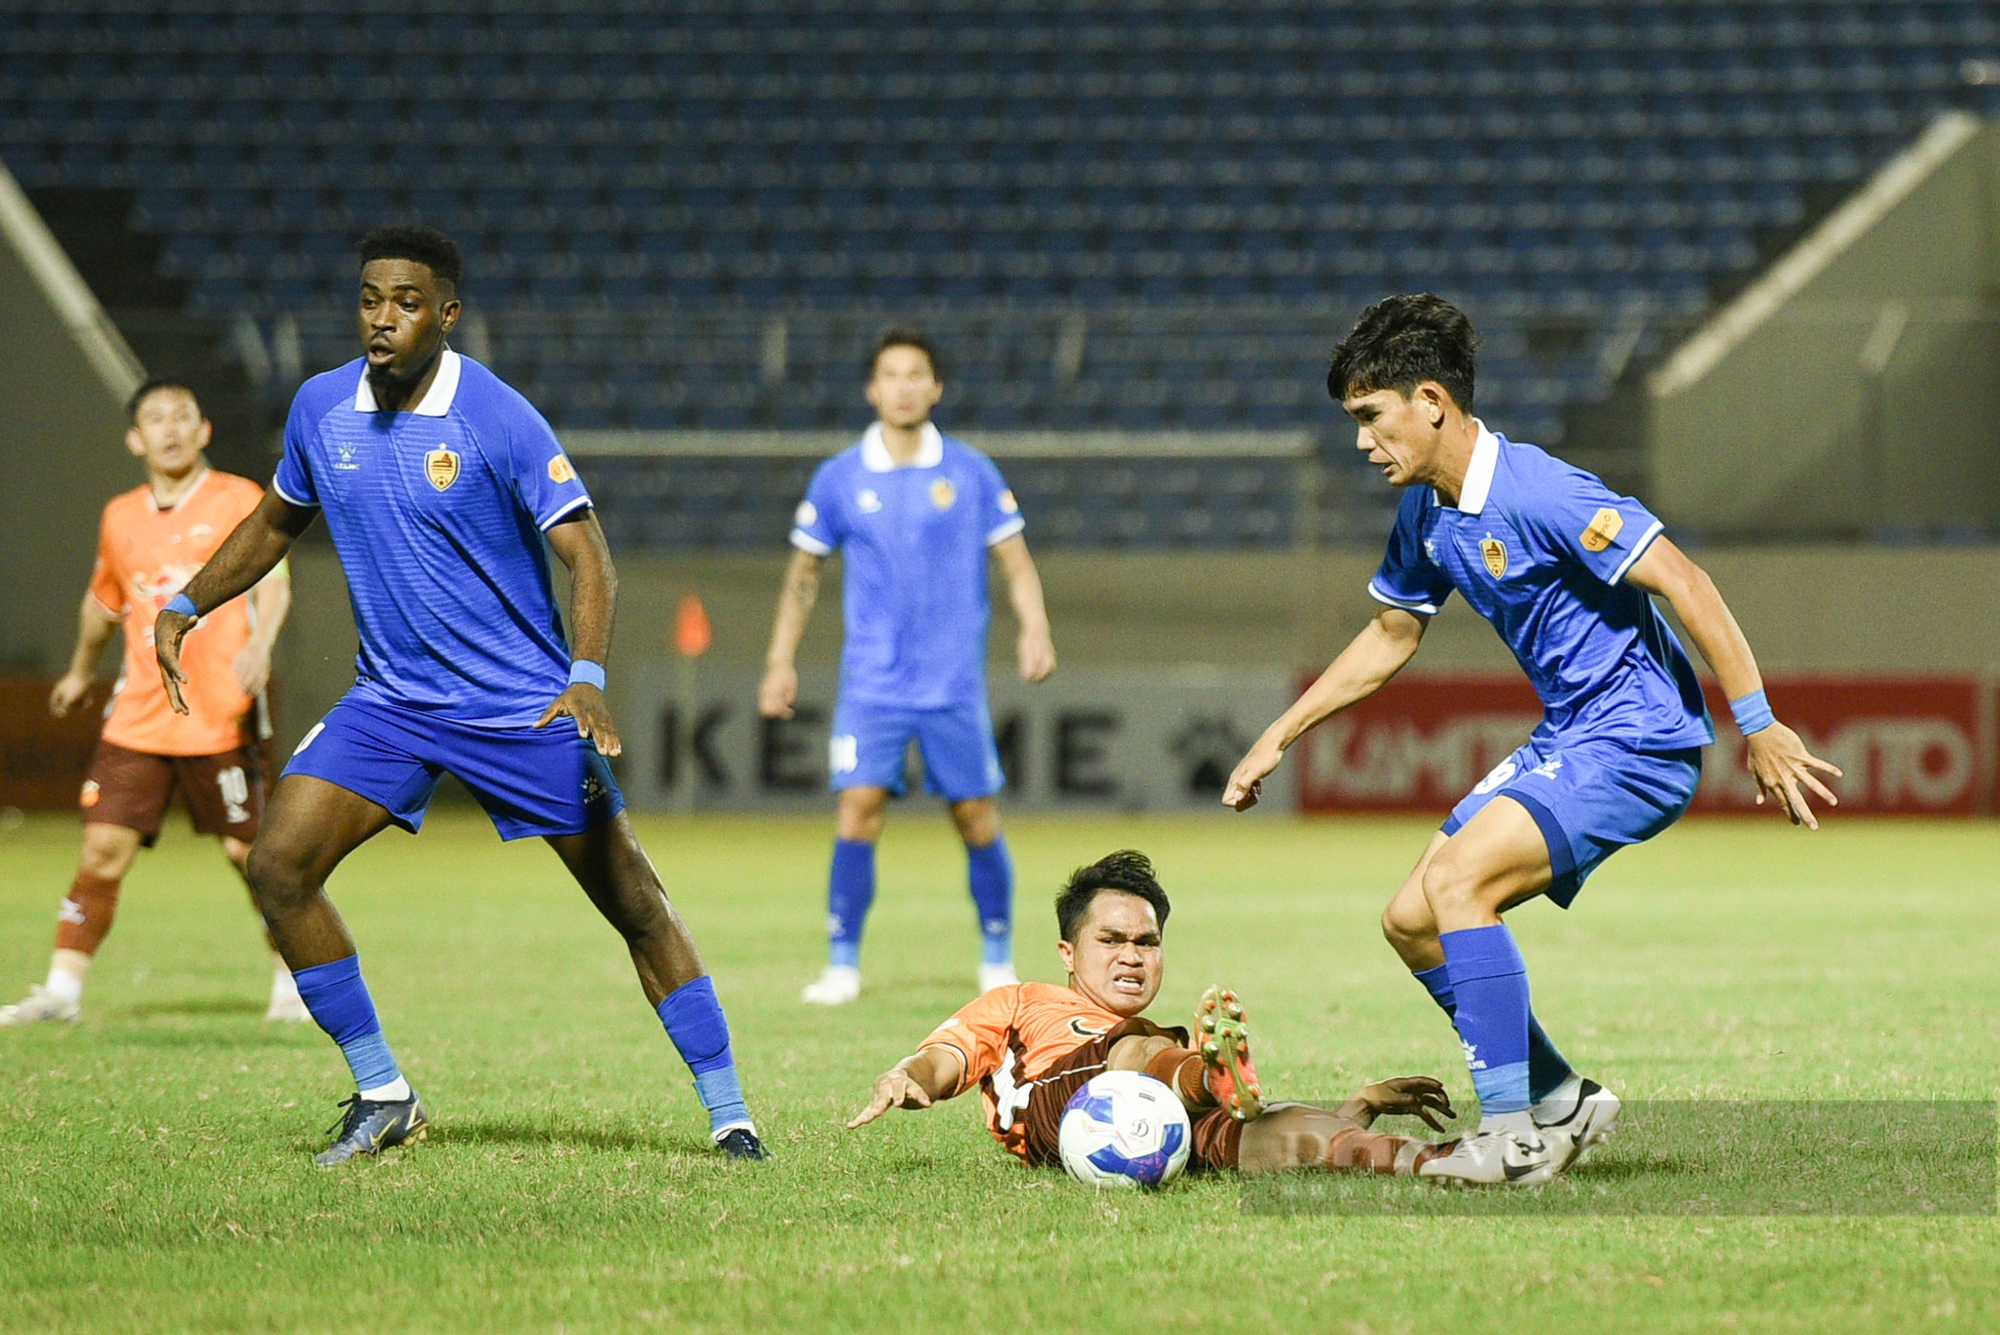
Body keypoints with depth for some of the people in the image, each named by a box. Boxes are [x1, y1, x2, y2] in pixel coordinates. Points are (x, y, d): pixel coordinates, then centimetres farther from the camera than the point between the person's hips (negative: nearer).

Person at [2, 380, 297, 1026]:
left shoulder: (239, 500, -1)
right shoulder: (121, 518, 12)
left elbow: (272, 581, -13)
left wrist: (259, 645, -31)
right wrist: (81, 671, 40)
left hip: (219, 717, -3)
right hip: (137, 717, 4)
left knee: (249, 850, 1)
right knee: (104, 846, -5)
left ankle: (294, 979, 19)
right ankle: (62, 990, -2)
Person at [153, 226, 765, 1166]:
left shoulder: (499, 419, -16)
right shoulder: (321, 408, -1)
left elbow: (588, 558, -18)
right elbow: (277, 521, 19)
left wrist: (588, 678, -33)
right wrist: (186, 606, 8)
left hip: (525, 702, -4)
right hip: (391, 697, 4)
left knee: (635, 907, -5)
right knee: (278, 866, -12)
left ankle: (730, 1117, 7)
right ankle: (383, 1098, 1)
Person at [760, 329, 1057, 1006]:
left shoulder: (970, 472, 1)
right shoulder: (838, 479, 3)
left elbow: (1014, 560, 5)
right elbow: (805, 571, 12)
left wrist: (1034, 626, -12)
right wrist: (781, 661, 8)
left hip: (956, 685, 0)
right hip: (871, 683, 0)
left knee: (976, 817, 2)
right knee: (859, 810, -12)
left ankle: (998, 959, 19)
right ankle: (842, 964, -5)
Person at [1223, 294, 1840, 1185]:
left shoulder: (1537, 493, -22)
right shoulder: (1425, 513, 7)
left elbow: (1684, 583, -24)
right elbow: (1390, 636, 23)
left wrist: (1758, 726, -25)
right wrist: (1280, 736, 23)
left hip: (1637, 740, -10)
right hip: (1563, 740, 10)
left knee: (1456, 881, -25)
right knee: (1412, 921, 7)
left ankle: (1515, 1136, -21)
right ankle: (1563, 1103, 18)